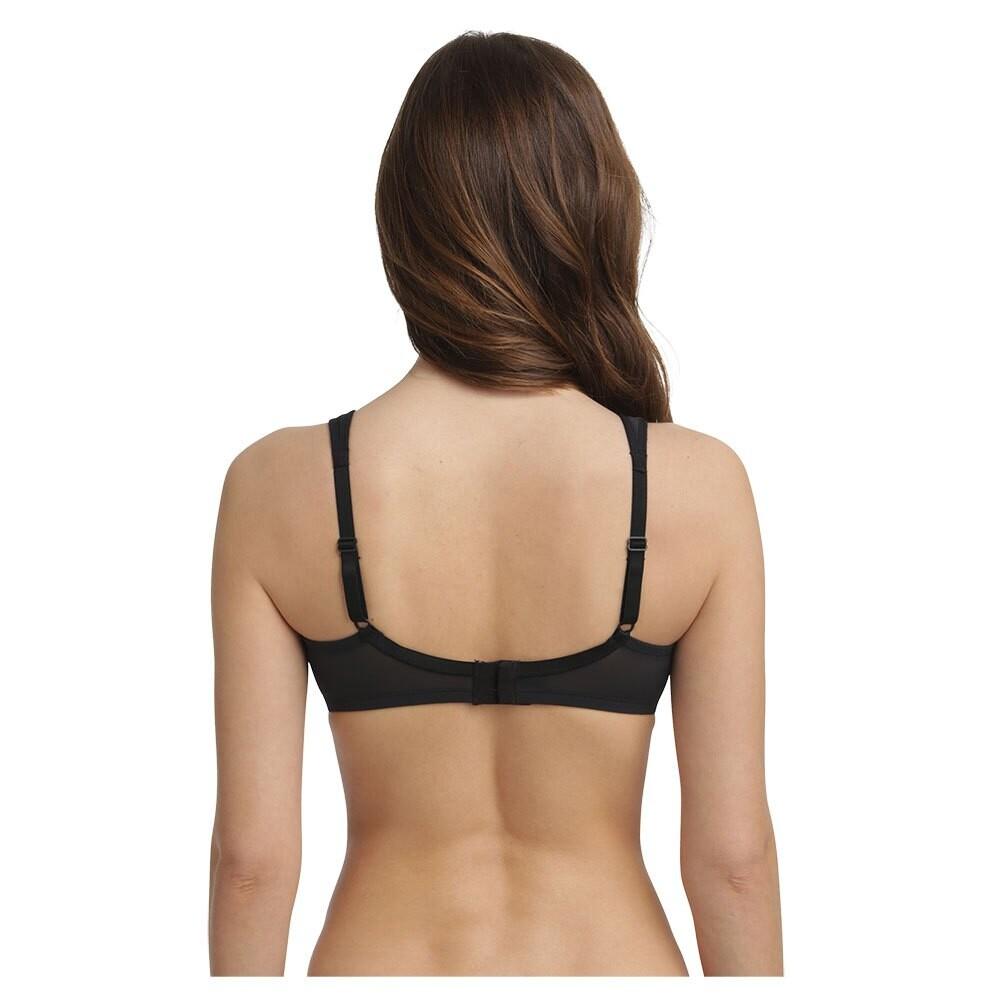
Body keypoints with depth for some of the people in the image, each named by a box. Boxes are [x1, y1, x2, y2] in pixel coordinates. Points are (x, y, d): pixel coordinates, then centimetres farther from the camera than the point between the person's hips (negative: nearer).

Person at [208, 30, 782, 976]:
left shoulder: (277, 486, -13)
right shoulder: (700, 485, -14)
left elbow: (252, 849, -9)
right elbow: (732, 847, -9)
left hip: (377, 947, 0)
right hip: (614, 951, 0)